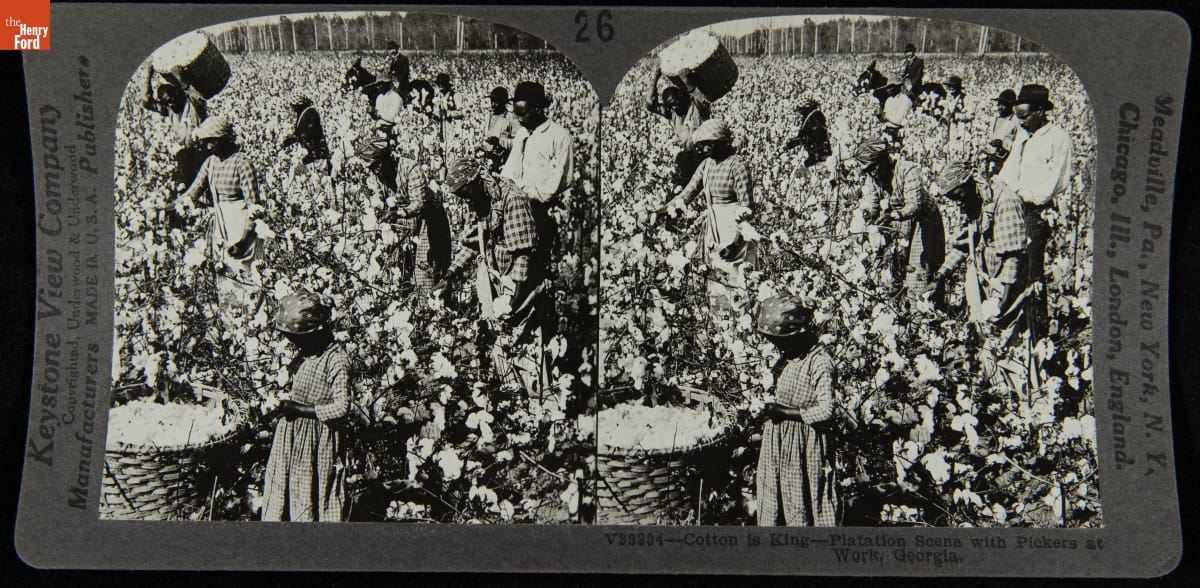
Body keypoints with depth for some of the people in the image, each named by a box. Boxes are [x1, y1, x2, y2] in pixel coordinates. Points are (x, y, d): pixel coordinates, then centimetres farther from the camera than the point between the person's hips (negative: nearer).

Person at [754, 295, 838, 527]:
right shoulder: (787, 357, 8)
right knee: (772, 504, 12)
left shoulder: (819, 362, -18)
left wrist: (784, 412, -17)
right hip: (778, 441, 8)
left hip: (804, 444, -8)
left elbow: (825, 412, -21)